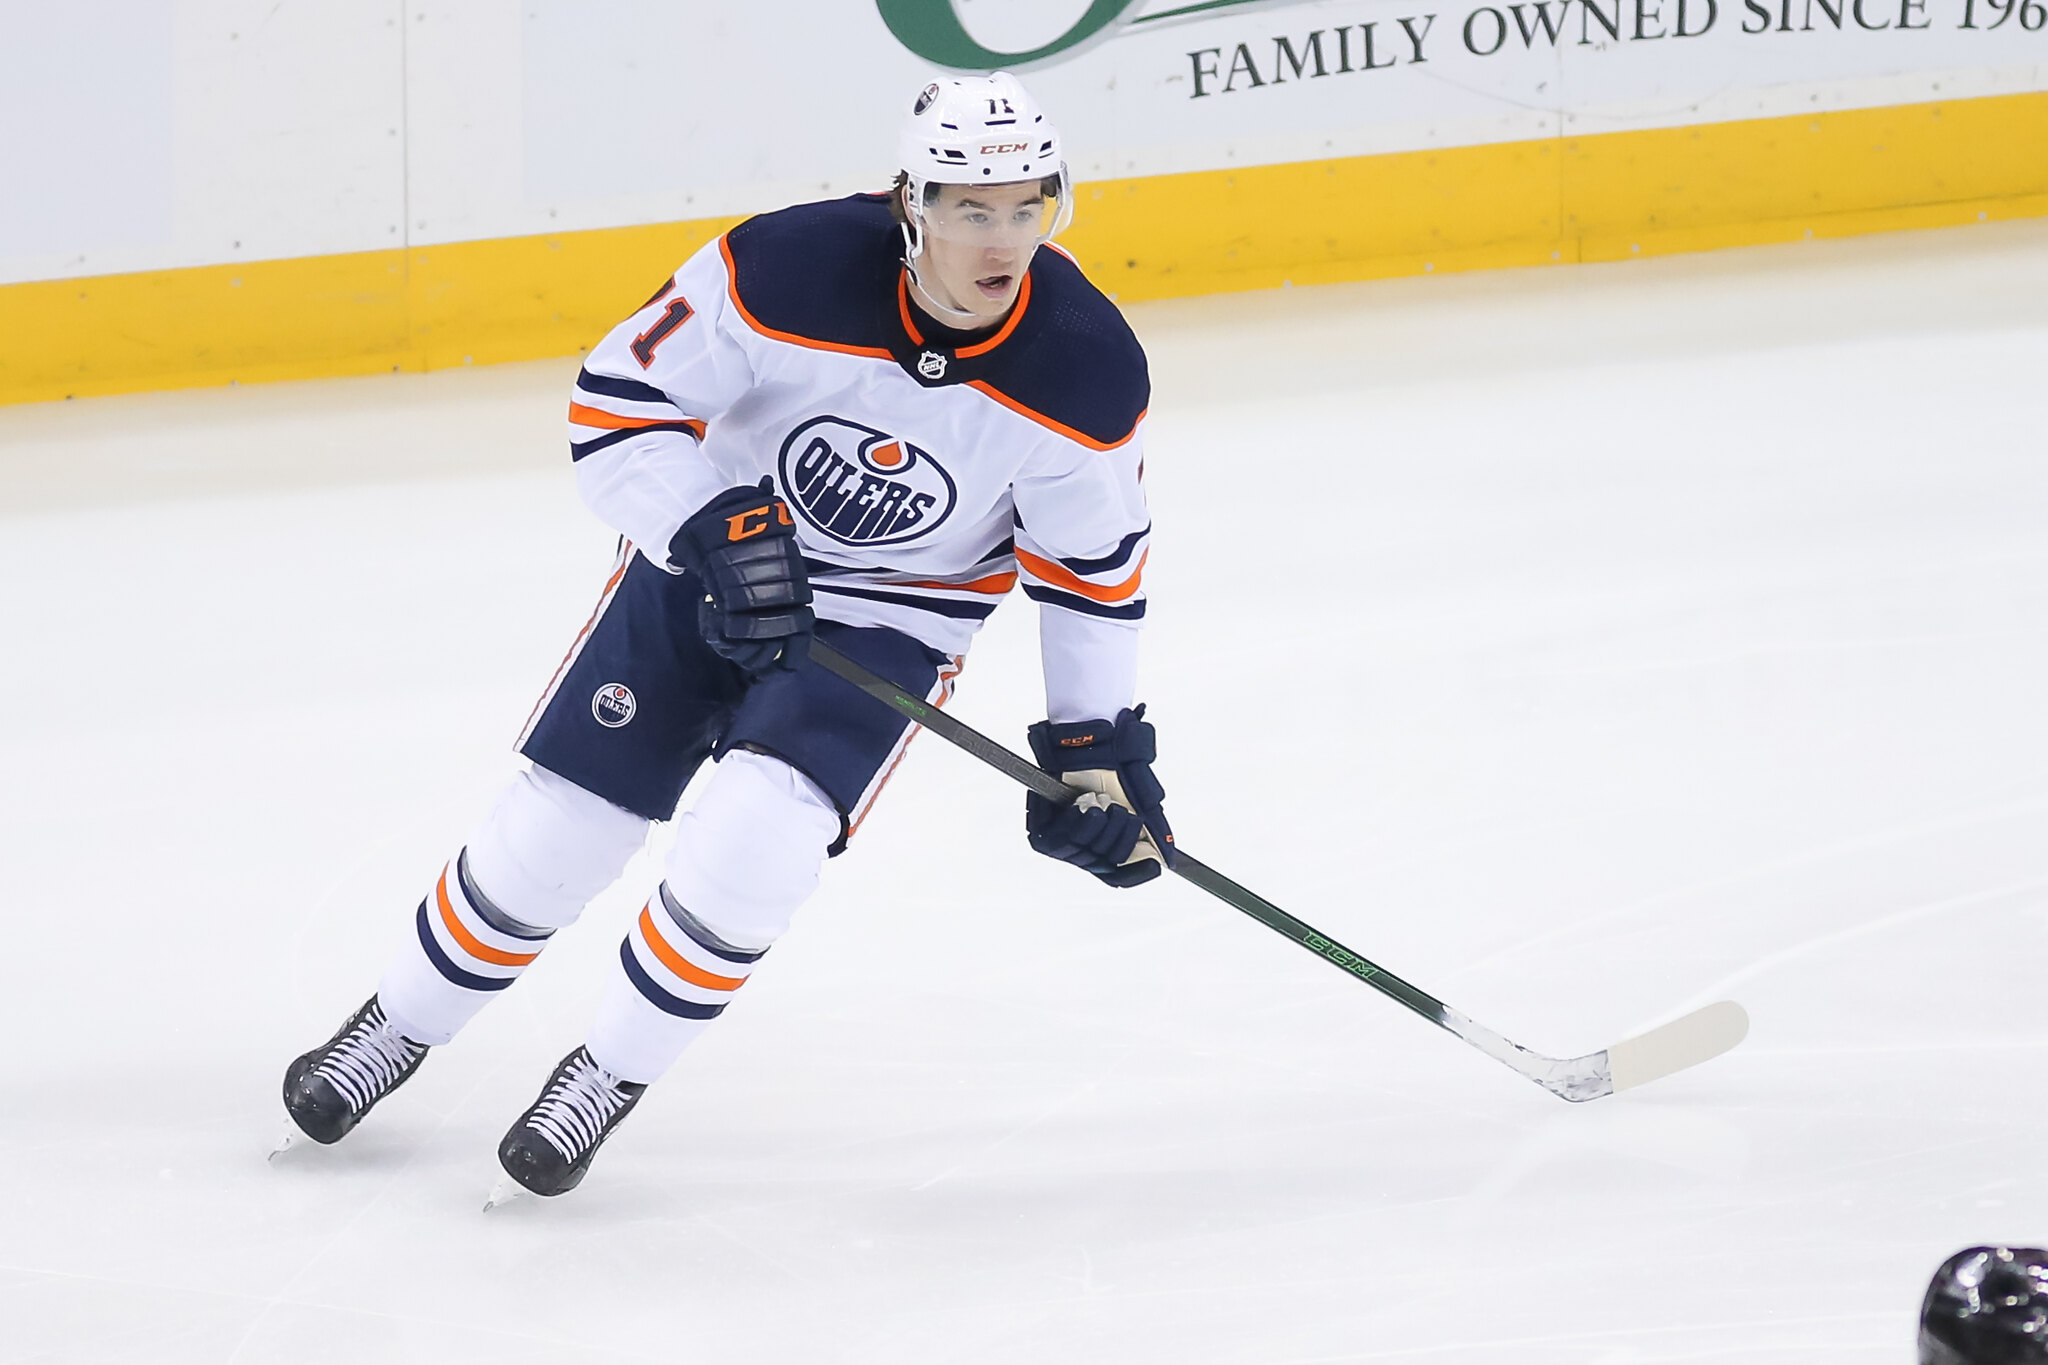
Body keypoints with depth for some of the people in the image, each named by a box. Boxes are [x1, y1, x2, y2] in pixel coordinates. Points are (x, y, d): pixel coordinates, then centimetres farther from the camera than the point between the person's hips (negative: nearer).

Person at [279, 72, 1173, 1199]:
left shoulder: (1088, 374, -23)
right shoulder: (786, 270, -29)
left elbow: (1094, 561, -6)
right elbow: (615, 402, -18)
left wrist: (1099, 743, -5)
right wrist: (718, 531, -31)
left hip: (889, 617, 0)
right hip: (710, 553, 0)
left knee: (753, 836, -23)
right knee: (556, 825, 3)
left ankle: (606, 1078, 0)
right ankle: (401, 1024, 31)